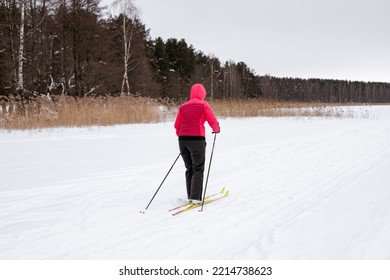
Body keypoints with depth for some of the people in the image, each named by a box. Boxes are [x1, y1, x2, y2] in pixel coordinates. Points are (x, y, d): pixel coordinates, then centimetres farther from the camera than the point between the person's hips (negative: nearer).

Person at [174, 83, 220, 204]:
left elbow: (177, 126, 13)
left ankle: (190, 195, 17)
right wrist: (217, 129, 16)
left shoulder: (183, 107, 11)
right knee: (198, 169, 3)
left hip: (182, 140, 5)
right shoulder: (203, 104, -1)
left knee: (189, 168, 16)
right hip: (197, 140, -4)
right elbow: (212, 122, -5)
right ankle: (195, 197, -2)